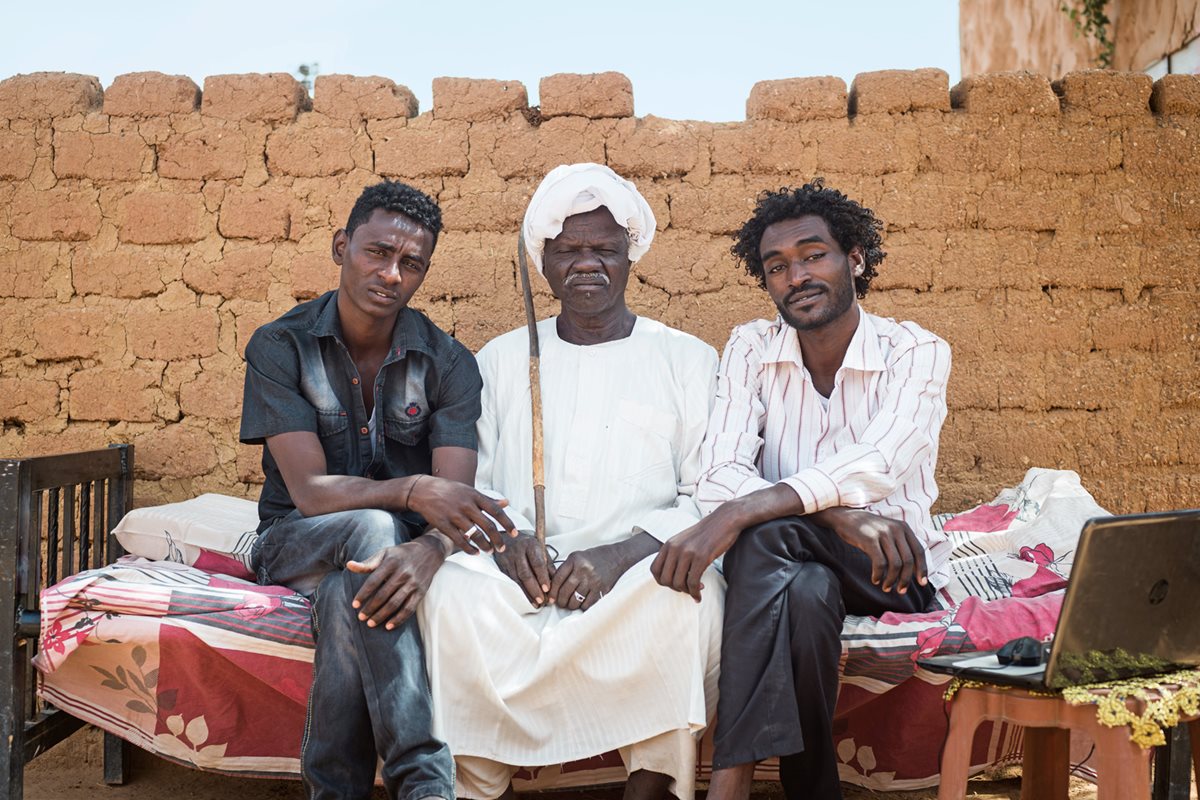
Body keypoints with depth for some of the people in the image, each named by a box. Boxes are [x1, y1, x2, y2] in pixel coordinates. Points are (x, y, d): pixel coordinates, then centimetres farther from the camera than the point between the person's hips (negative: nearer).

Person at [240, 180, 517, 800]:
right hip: (298, 543, -1)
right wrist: (411, 491, -37)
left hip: (400, 541, 1)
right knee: (369, 528, -35)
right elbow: (310, 491, -19)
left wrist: (426, 550, -43)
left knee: (347, 593, -35)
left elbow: (453, 502, -18)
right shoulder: (279, 347, -9)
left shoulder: (448, 364, -6)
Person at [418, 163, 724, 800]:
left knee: (687, 594, -35)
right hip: (523, 573, 2)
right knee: (456, 591, -31)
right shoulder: (501, 359, 21)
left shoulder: (689, 360, 13)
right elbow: (466, 482, 15)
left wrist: (623, 553, -15)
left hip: (639, 575, -1)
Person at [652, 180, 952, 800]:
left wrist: (738, 514, -36)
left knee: (766, 532, -33)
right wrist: (836, 514, -28)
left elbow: (875, 468, -24)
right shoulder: (751, 349, 4)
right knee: (807, 594, -36)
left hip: (893, 570, -2)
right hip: (788, 563, 2)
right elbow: (719, 475, -11)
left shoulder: (915, 353, -5)